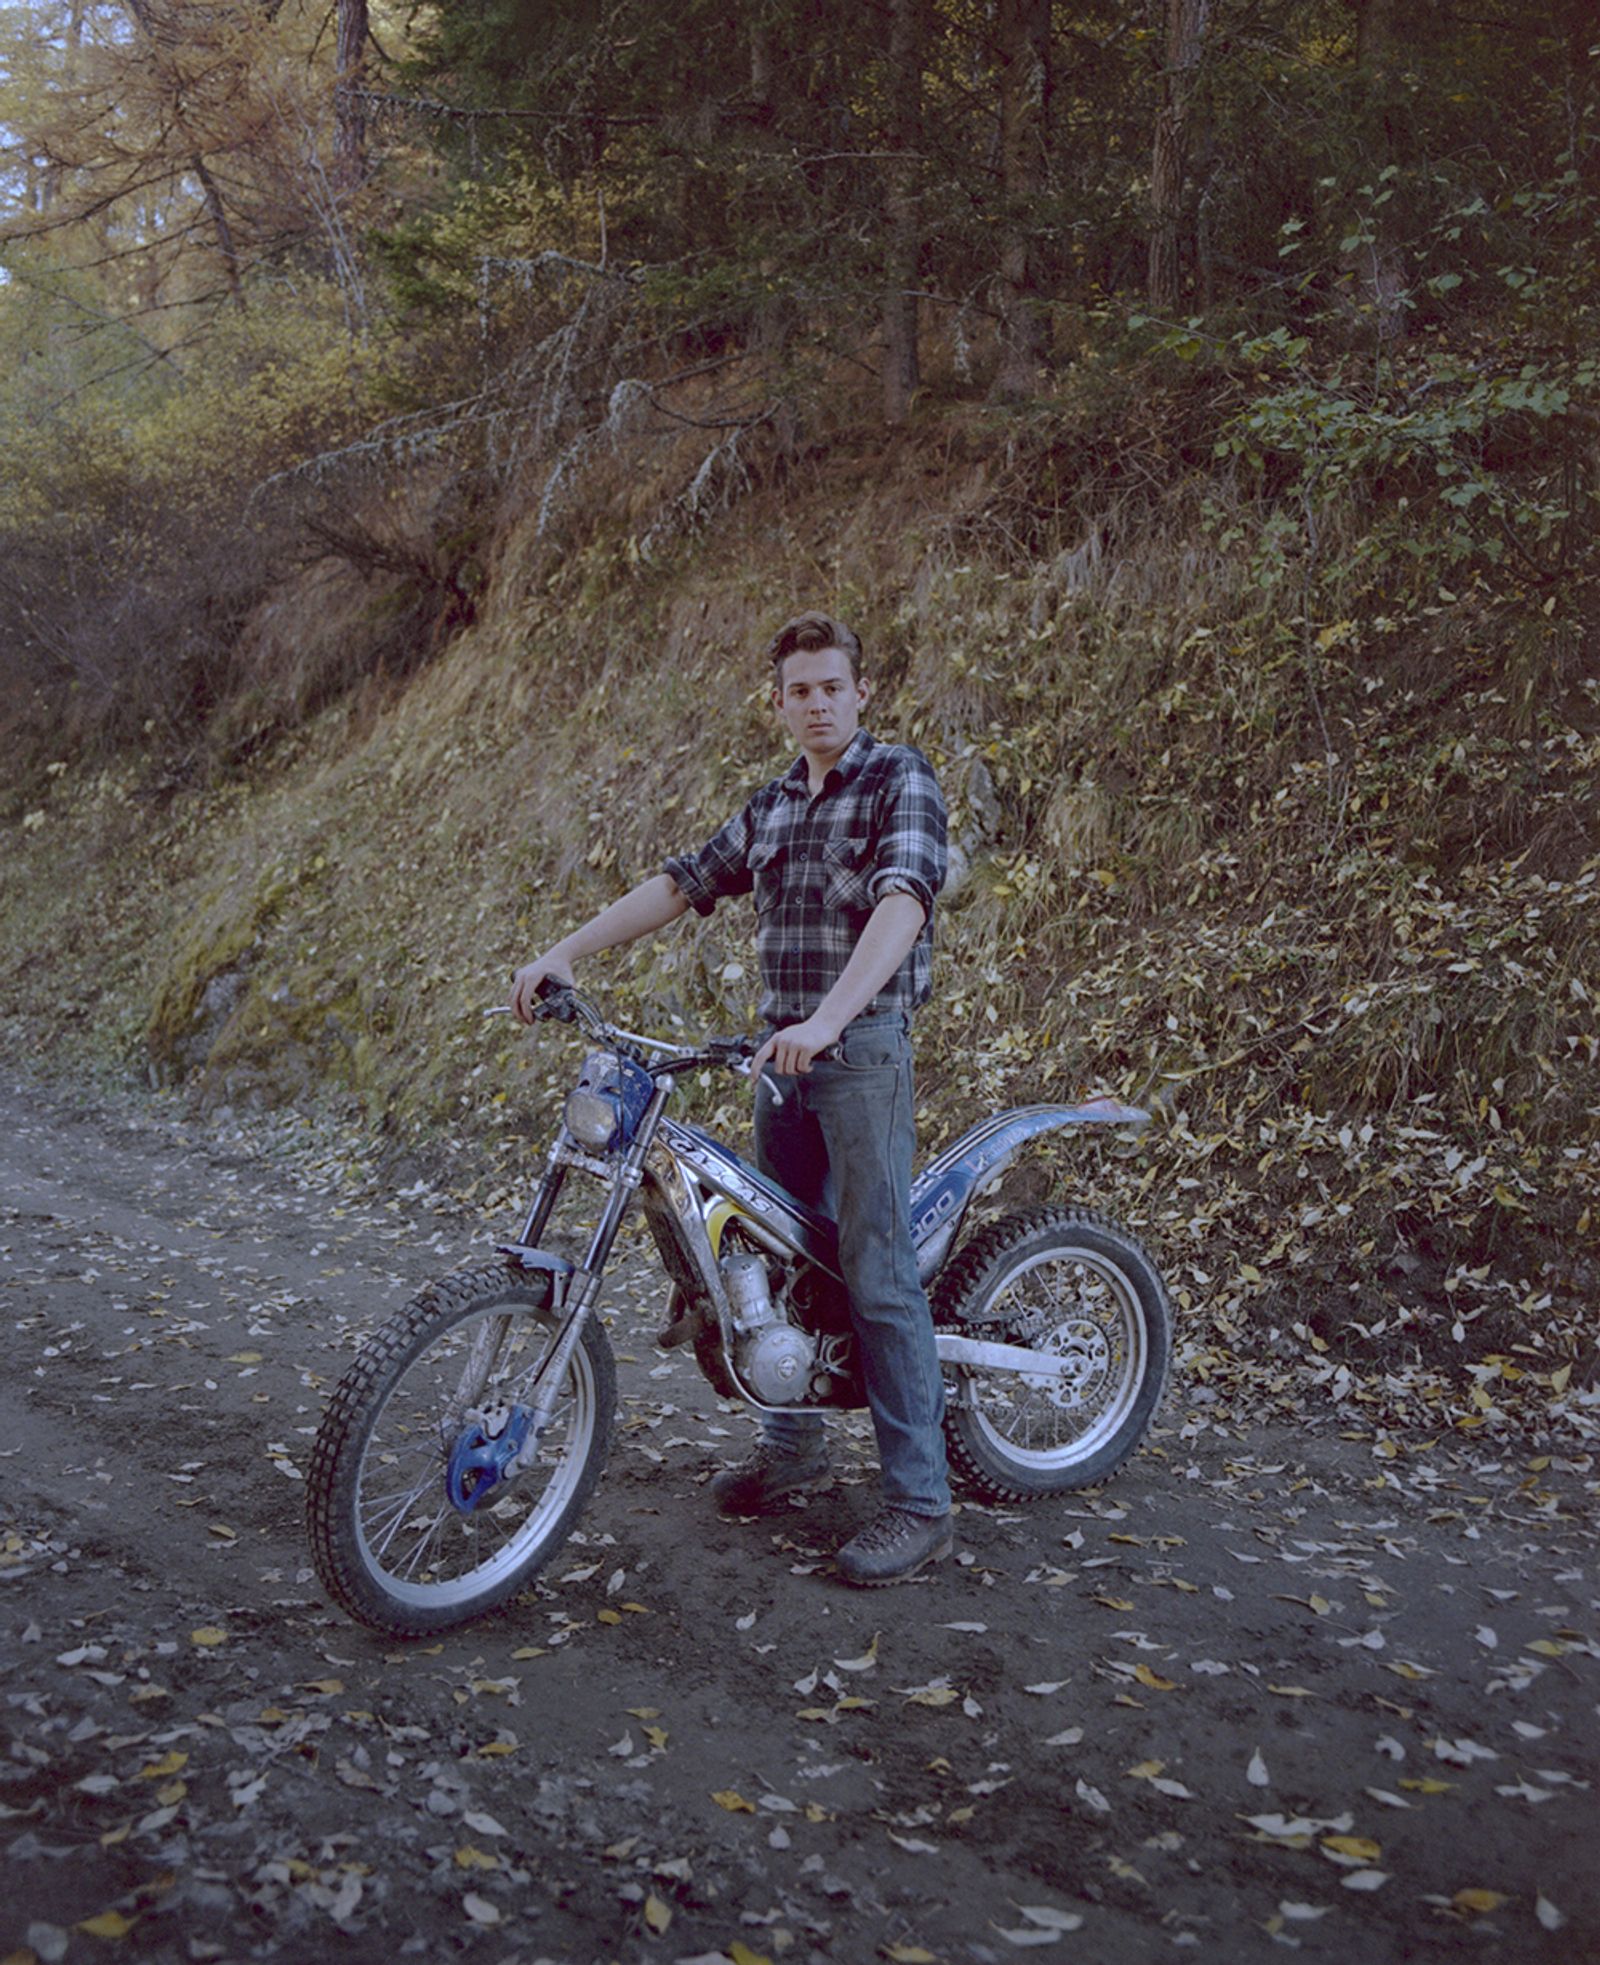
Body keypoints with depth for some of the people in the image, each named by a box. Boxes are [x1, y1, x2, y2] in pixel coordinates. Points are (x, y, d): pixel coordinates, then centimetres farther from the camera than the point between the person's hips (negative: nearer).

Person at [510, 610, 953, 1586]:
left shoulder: (901, 779, -6)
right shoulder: (769, 809, 17)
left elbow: (905, 896, -22)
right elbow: (682, 882, 18)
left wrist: (831, 1017, -35)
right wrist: (566, 952, 9)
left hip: (865, 1048, -7)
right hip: (785, 1050, 7)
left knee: (877, 1272, -10)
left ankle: (921, 1501, -4)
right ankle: (795, 1442, 32)